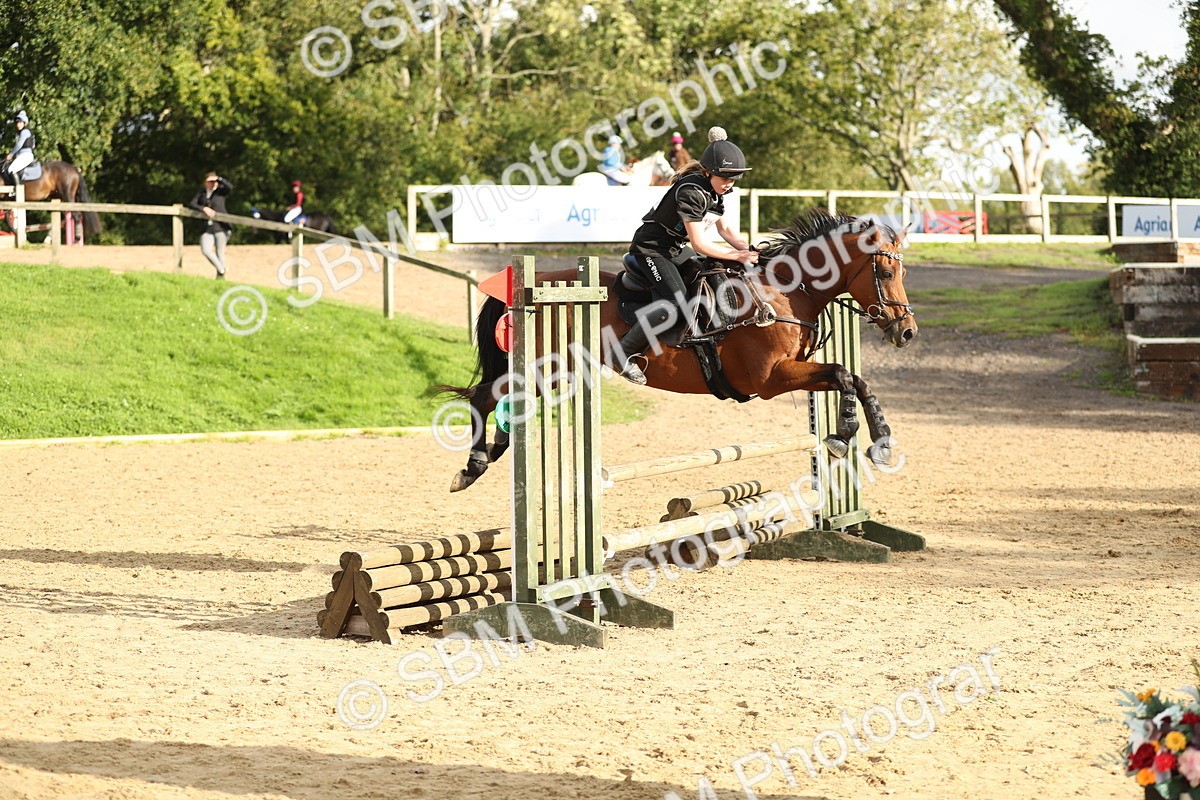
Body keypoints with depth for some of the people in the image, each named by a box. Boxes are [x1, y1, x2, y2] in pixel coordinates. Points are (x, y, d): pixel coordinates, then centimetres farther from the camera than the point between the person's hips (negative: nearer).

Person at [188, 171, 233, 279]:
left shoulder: (220, 192, 6)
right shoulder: (201, 193, 14)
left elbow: (230, 187, -14)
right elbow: (191, 205, 3)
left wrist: (219, 178, -11)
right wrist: (203, 208, -11)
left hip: (220, 226, -2)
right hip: (207, 227, 2)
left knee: (220, 252, 0)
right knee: (205, 250, -15)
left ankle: (221, 276, 14)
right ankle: (221, 270, 4)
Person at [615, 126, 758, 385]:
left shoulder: (715, 191, 5)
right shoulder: (691, 192, -25)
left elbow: (725, 229, 12)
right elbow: (700, 244, -26)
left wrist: (749, 250, -5)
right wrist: (738, 255, -22)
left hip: (673, 252, 10)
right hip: (650, 249, -10)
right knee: (675, 300, -27)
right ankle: (625, 353, -21)